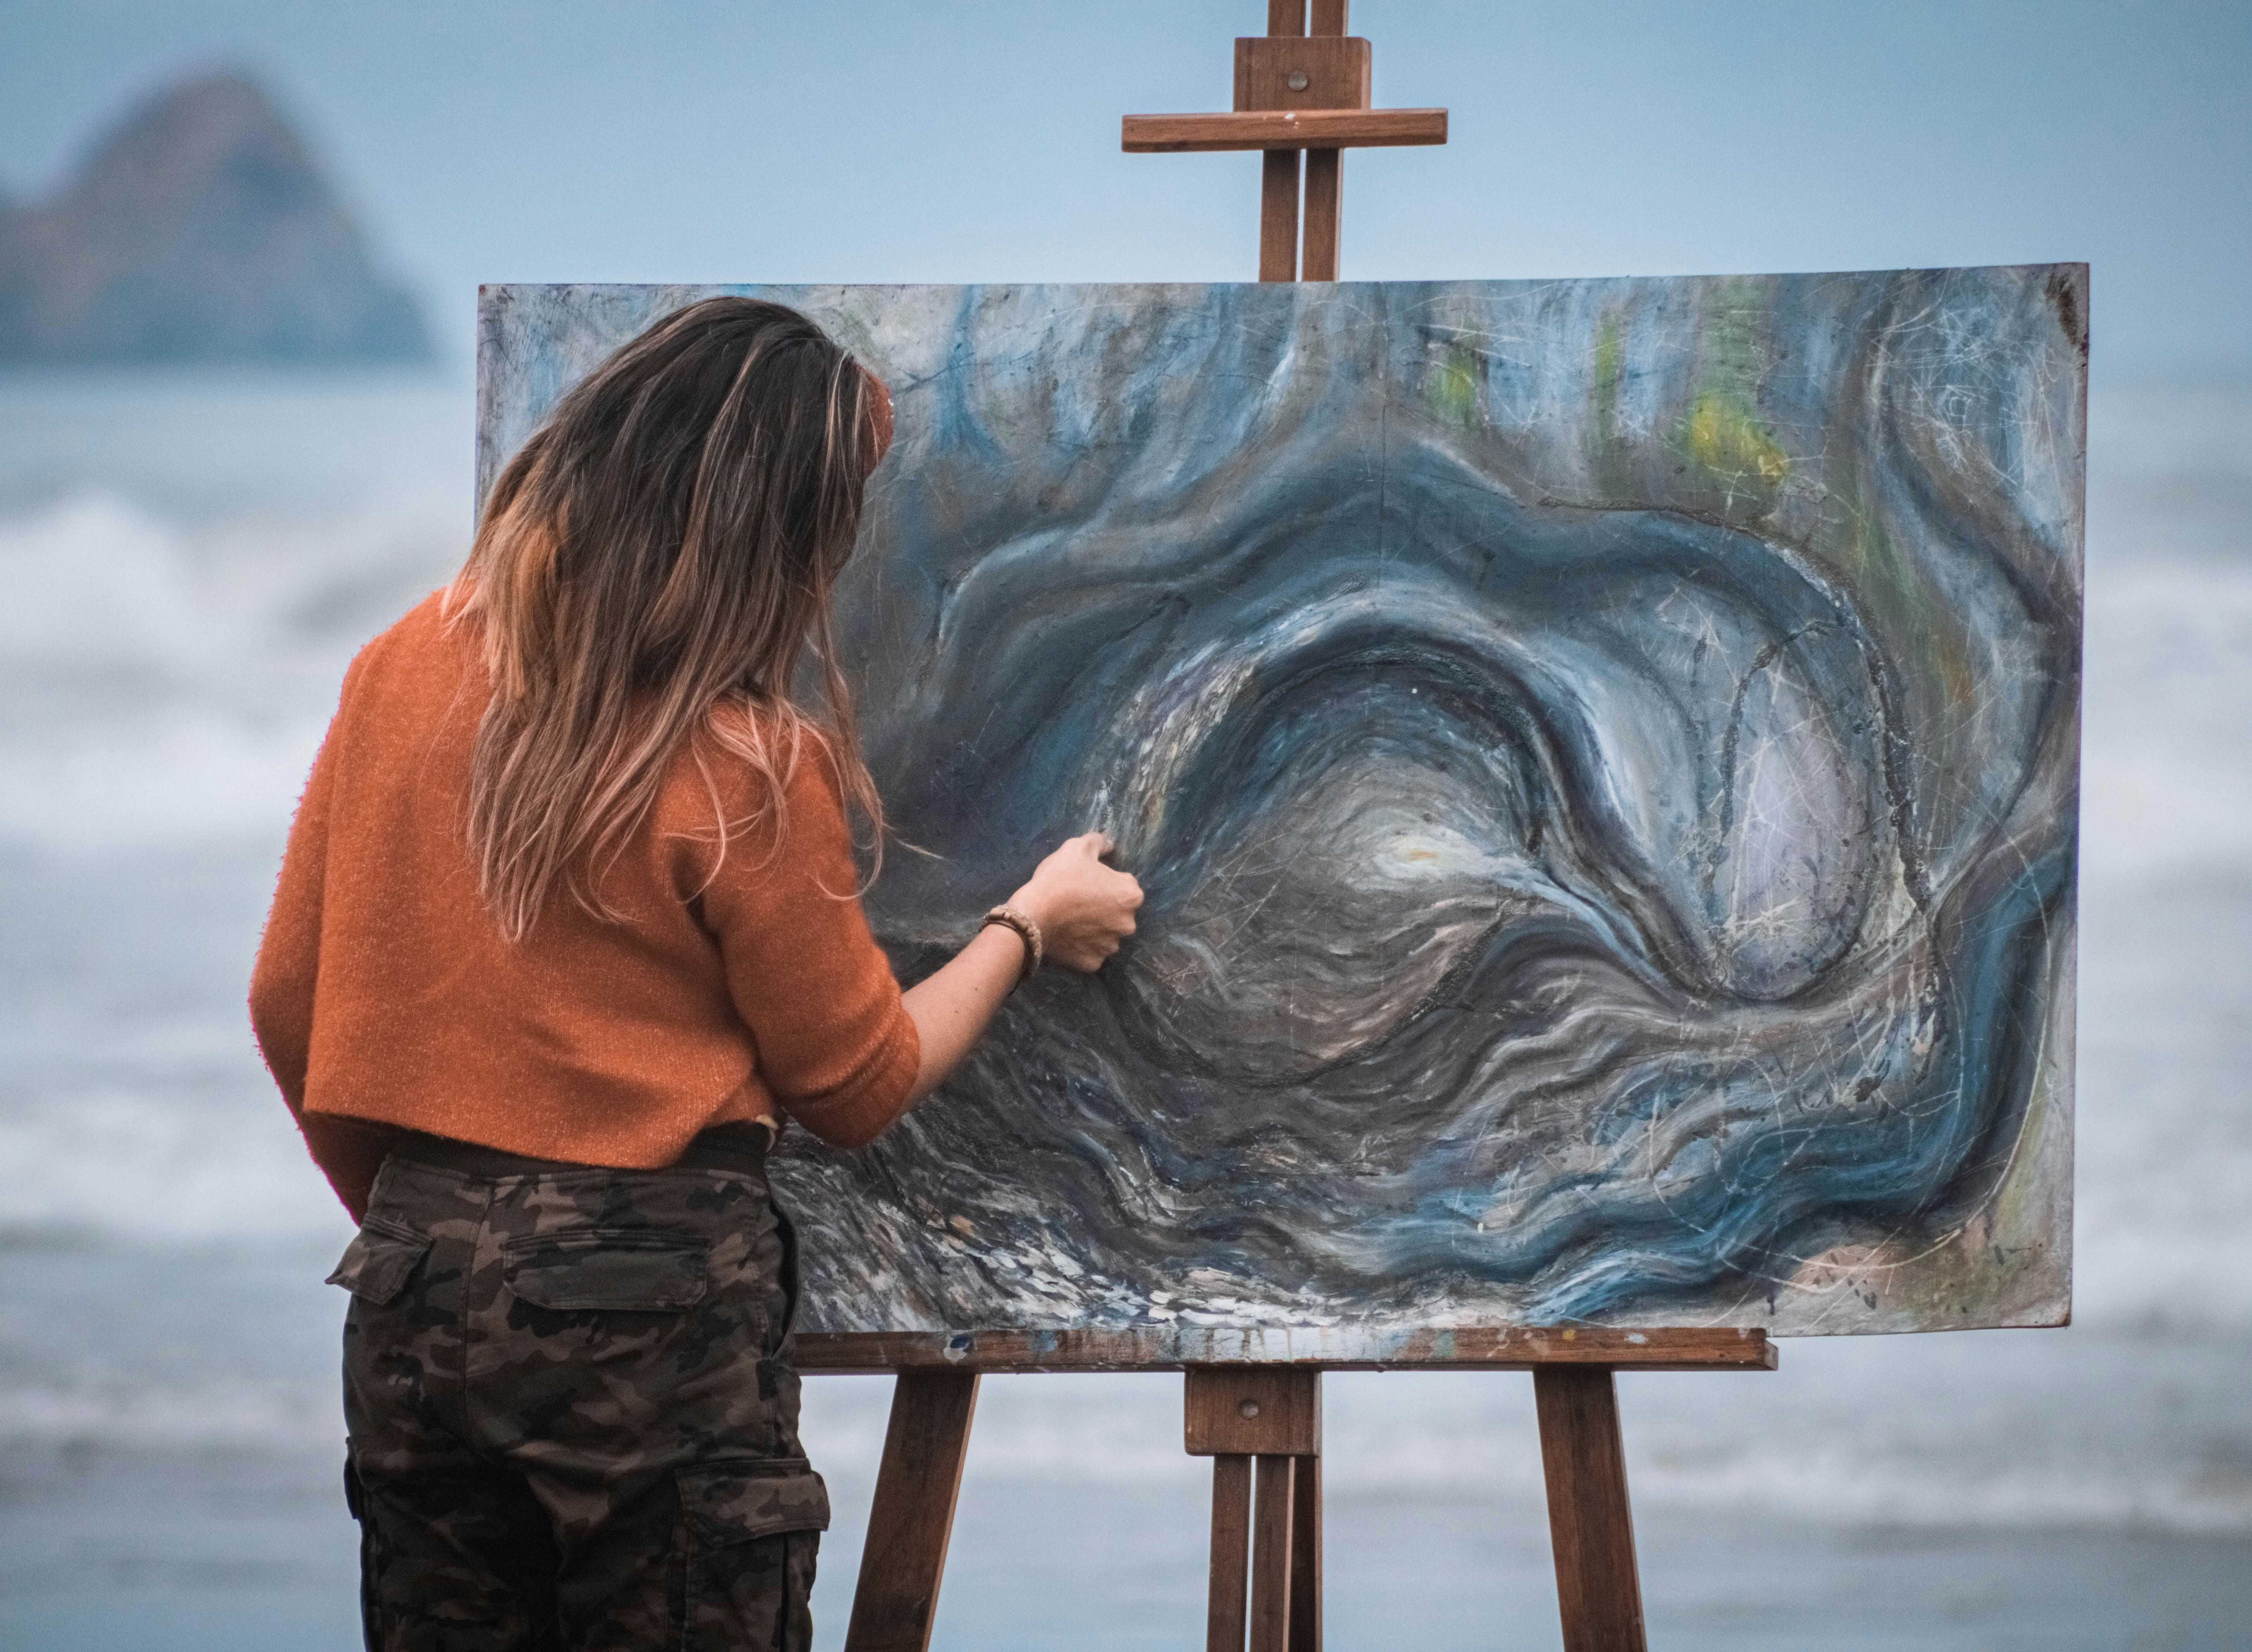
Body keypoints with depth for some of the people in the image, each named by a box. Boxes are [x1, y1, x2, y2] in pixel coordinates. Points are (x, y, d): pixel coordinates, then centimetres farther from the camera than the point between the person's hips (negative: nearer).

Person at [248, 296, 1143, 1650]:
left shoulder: (401, 676, 0)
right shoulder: (749, 766, -13)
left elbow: (292, 1008, 7)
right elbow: (862, 1090, 0)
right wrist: (1027, 928, 15)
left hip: (414, 1294, 5)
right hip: (653, 1308, -5)